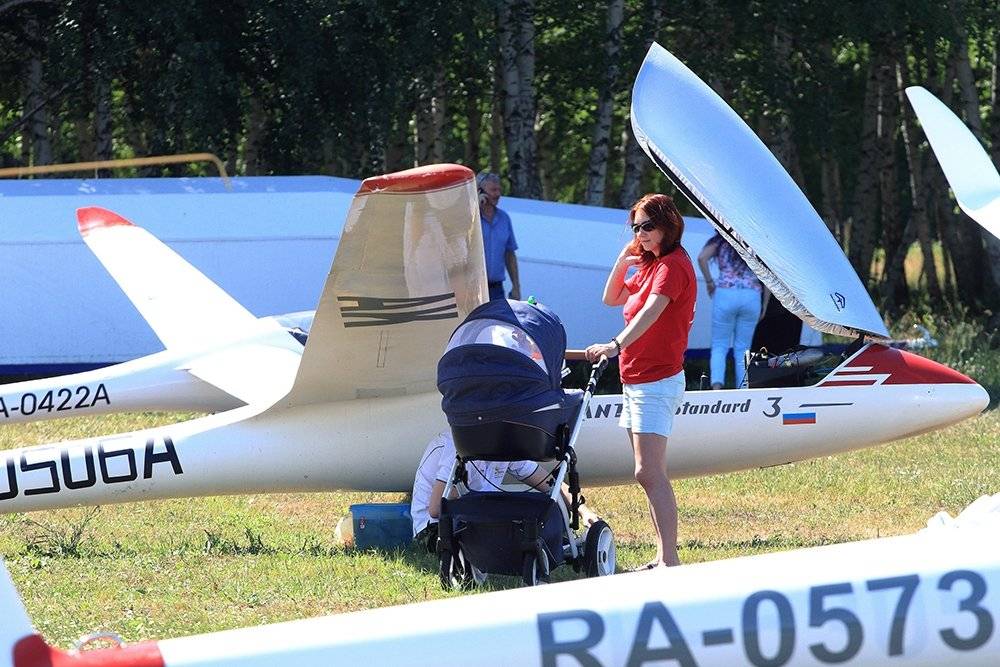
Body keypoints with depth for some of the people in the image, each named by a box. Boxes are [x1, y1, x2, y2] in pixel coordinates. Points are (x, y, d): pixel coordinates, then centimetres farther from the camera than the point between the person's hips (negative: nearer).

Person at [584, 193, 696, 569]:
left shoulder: (673, 265, -13)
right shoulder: (649, 265, 17)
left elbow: (652, 310, -29)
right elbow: (612, 299, 24)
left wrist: (617, 345, -42)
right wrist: (622, 262, 7)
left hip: (658, 380, -10)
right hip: (635, 380, 10)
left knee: (649, 473, -16)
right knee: (649, 473, 10)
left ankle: (670, 560, -20)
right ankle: (663, 557, 12)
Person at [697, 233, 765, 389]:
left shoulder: (719, 242, 10)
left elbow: (702, 258, -9)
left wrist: (709, 282, 3)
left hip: (725, 294, -2)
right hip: (752, 296, 2)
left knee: (719, 345, 4)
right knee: (743, 348, 9)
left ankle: (716, 384, -18)